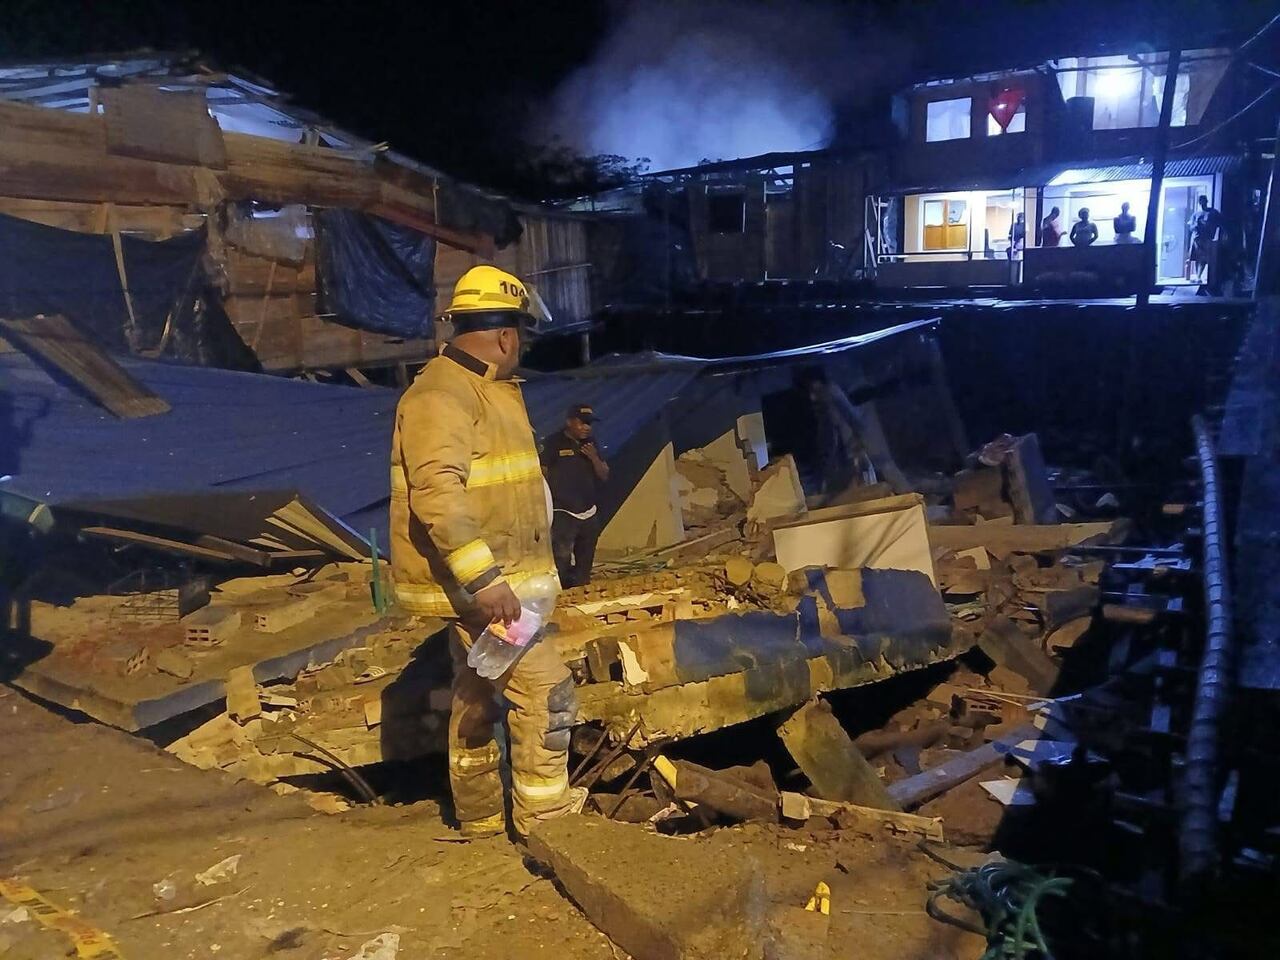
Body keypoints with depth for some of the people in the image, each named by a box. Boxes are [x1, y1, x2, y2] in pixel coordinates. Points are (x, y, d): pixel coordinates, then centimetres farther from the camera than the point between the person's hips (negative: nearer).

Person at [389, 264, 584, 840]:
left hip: (480, 577, 11)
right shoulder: (441, 395, -18)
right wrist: (485, 579, -32)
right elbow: (437, 494, -29)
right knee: (544, 687, -8)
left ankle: (481, 819, 31)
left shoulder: (485, 389, 16)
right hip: (472, 581, -11)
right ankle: (545, 816, 4)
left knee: (478, 695, 17)